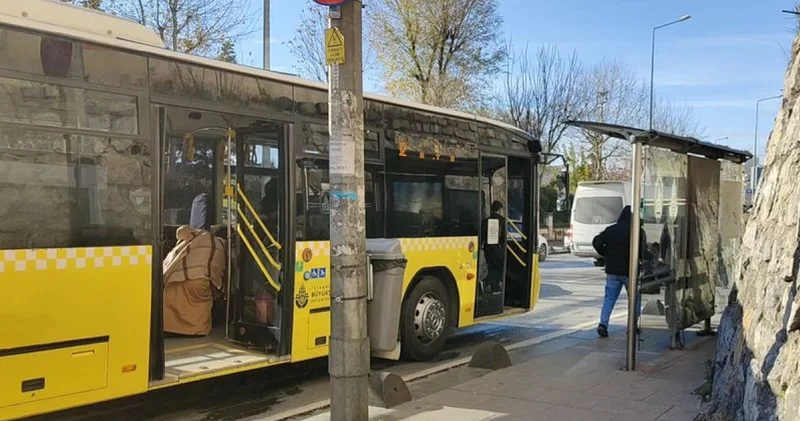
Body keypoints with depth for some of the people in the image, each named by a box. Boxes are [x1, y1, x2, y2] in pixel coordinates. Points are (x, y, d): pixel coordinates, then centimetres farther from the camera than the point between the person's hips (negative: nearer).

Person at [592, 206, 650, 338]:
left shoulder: (610, 230, 3)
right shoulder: (637, 231, -10)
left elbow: (597, 242, 1)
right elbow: (643, 252, -11)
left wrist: (606, 255, 12)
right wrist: (649, 256, 10)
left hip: (612, 271, 3)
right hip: (629, 271, -3)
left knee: (609, 298, 6)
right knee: (635, 299, 14)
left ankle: (603, 323, -10)